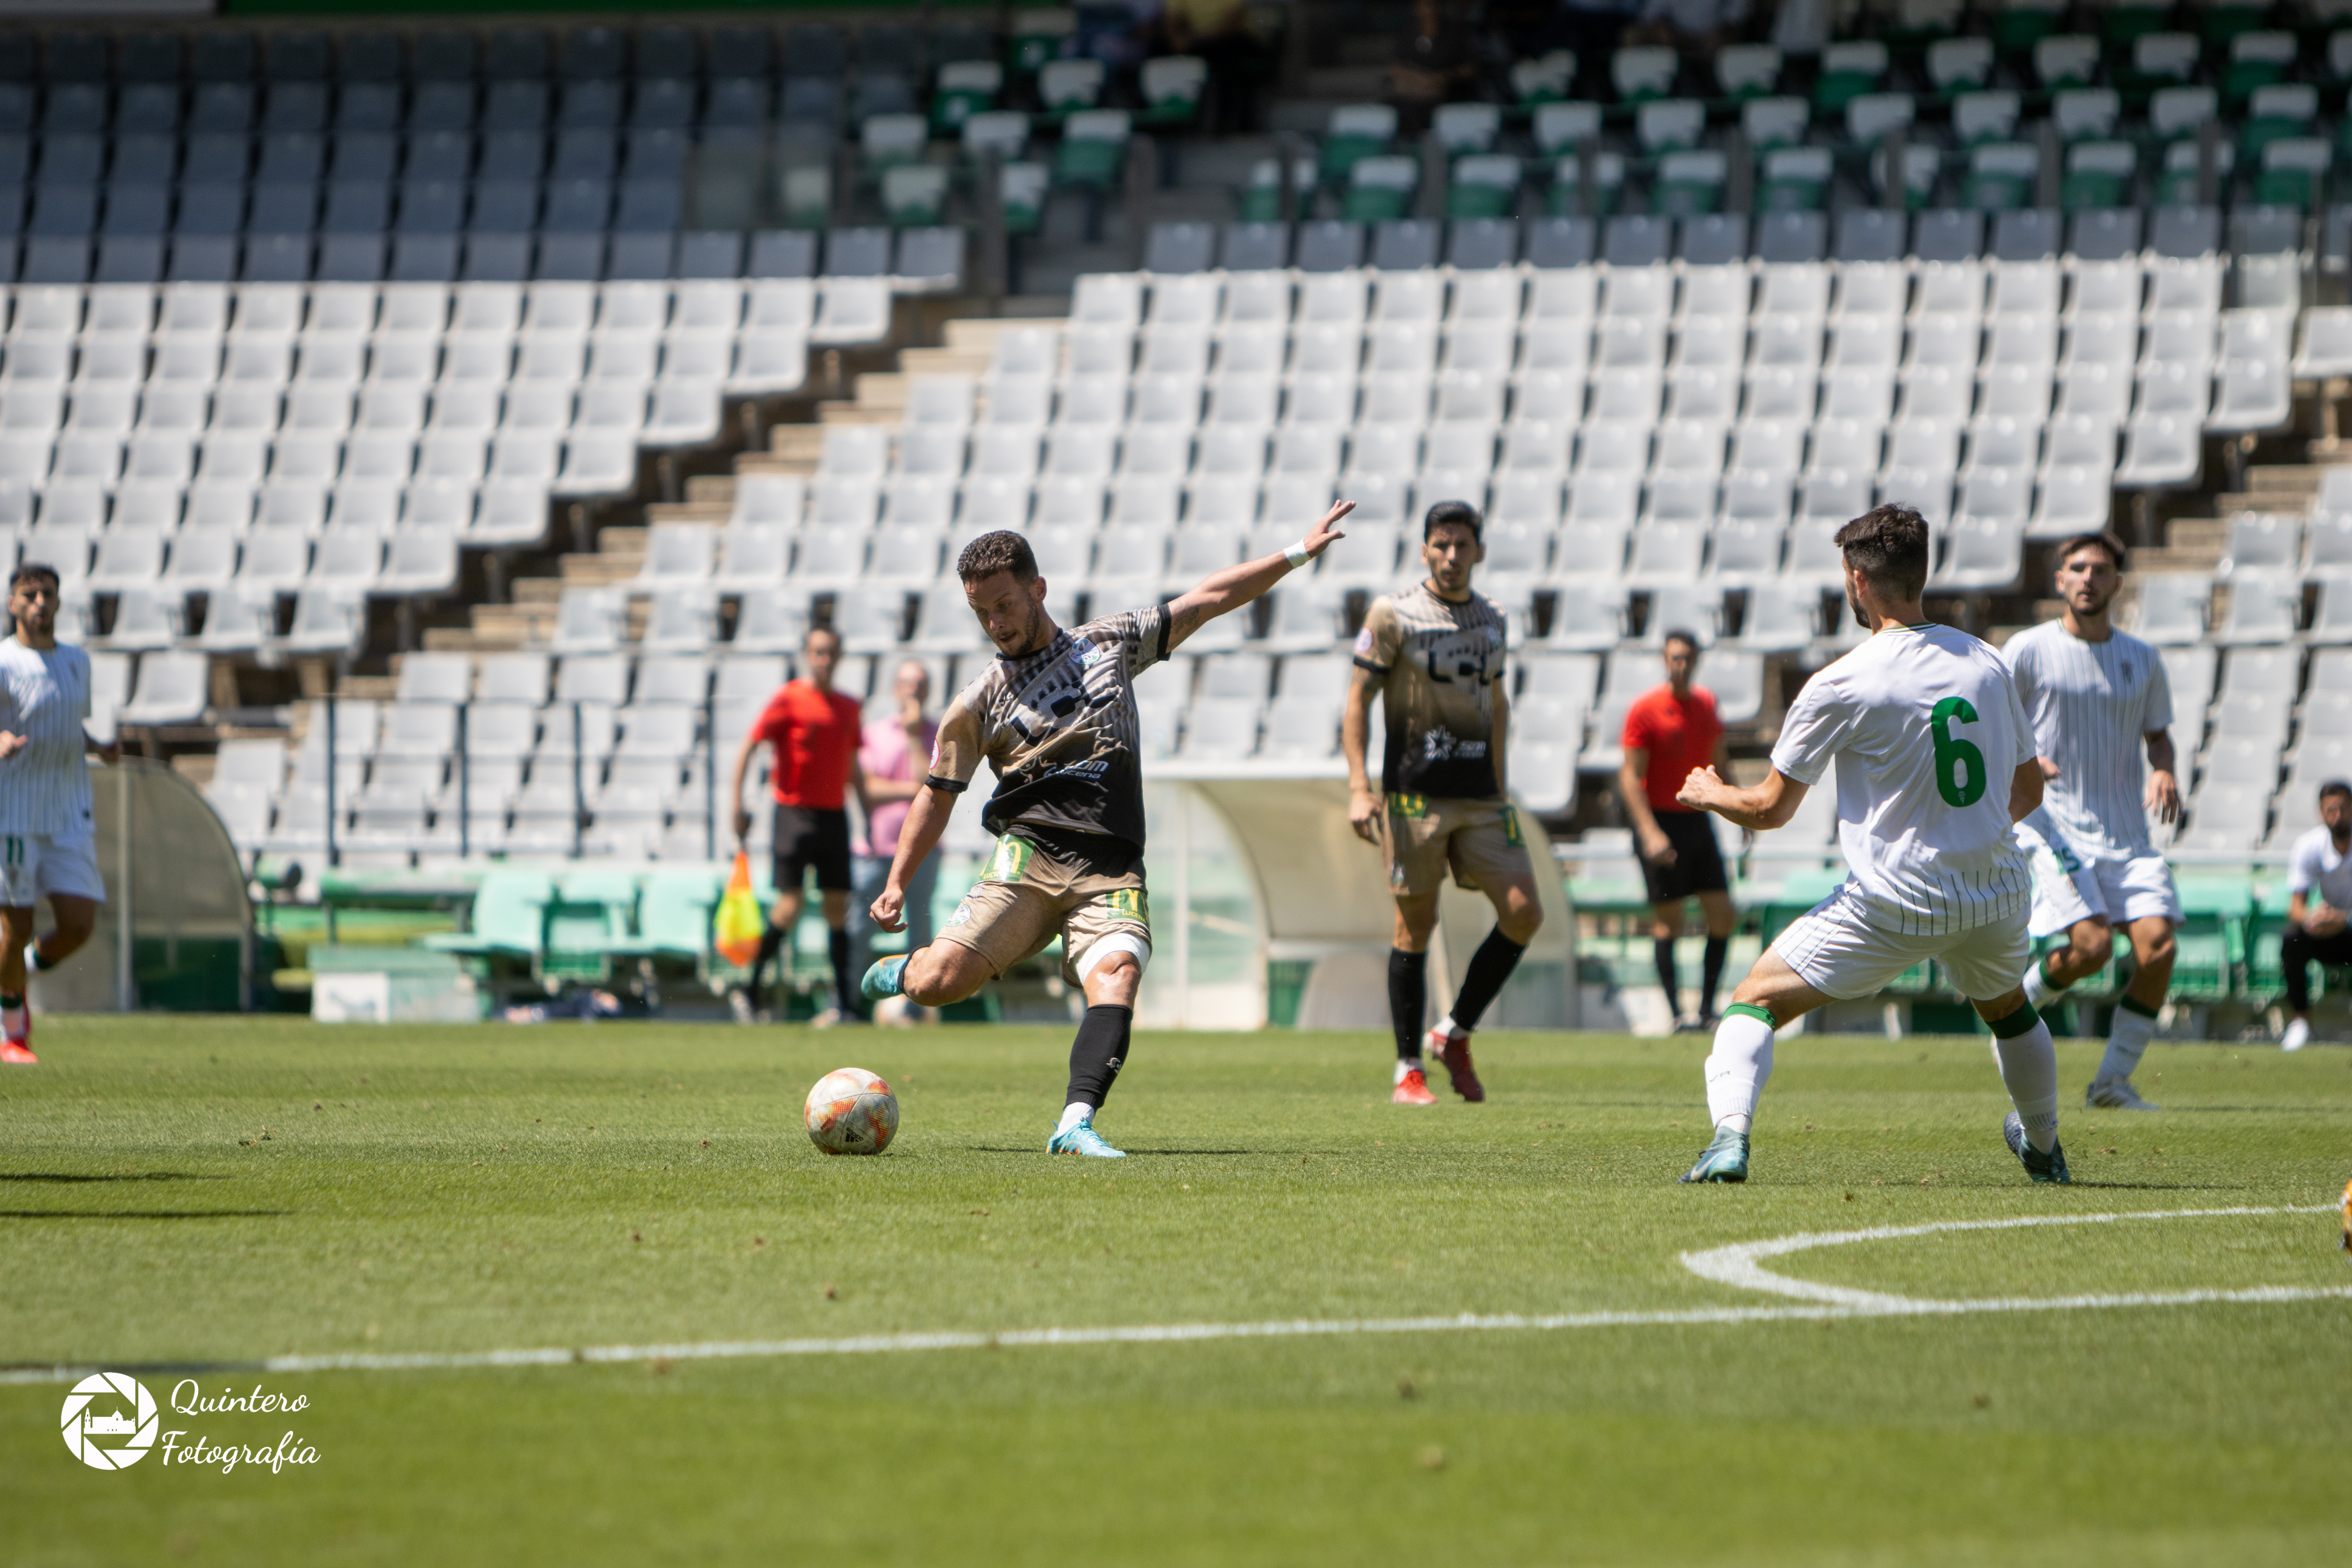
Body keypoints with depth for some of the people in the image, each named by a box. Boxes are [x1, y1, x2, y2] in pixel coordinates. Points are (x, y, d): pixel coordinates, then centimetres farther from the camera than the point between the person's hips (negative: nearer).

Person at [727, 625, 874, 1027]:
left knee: (837, 905, 2)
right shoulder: (788, 699, -4)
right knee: (792, 903, -11)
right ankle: (750, 990, 2)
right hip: (795, 810, -6)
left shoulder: (848, 707, 14)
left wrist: (869, 814, 19)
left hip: (834, 813, 6)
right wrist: (737, 802, -12)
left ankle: (844, 1003, 2)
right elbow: (748, 748, -6)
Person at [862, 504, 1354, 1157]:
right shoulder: (978, 704, 12)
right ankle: (904, 972, 20)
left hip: (1113, 874, 1)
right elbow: (938, 794, 19)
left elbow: (1207, 600, 20)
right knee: (940, 983, -15)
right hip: (1030, 857, 0)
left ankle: (1075, 1124, -34)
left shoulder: (1111, 643, 16)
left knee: (1115, 983, -27)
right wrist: (897, 882, 13)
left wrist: (1297, 554, 19)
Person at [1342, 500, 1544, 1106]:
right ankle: (1408, 1071, 7)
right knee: (1416, 923, -2)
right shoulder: (1392, 615, -3)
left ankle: (1455, 1034, 11)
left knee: (1524, 913, -5)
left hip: (1480, 797, 5)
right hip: (1415, 794, -5)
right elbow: (1358, 701, -4)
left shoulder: (1490, 620, 13)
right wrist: (1360, 788, -12)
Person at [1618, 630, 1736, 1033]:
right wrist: (1650, 833, -21)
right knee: (1668, 921, -5)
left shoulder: (1706, 704, 8)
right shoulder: (1645, 709, -10)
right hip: (1662, 823, -6)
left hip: (1698, 820, 6)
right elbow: (1630, 776, -13)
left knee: (1723, 916, 2)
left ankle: (1707, 1010, 11)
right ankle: (1677, 1014, -1)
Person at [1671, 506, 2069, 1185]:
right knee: (2008, 1007, 35)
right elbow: (2027, 790, 16)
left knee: (1755, 1002, 4)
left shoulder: (1840, 686, -11)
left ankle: (1731, 1135, -19)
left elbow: (1771, 809, -4)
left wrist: (1709, 794, 17)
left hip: (1895, 906, -5)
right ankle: (2044, 1150, 51)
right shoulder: (1986, 662, 5)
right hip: (1996, 893, 5)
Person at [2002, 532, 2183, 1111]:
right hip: (2056, 829, -4)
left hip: (2127, 836, 4)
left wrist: (2164, 772, 0)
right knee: (2090, 947, -21)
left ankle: (2113, 1080, 2)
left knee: (2158, 947, -12)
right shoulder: (2029, 651, -2)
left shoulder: (2142, 660, 10)